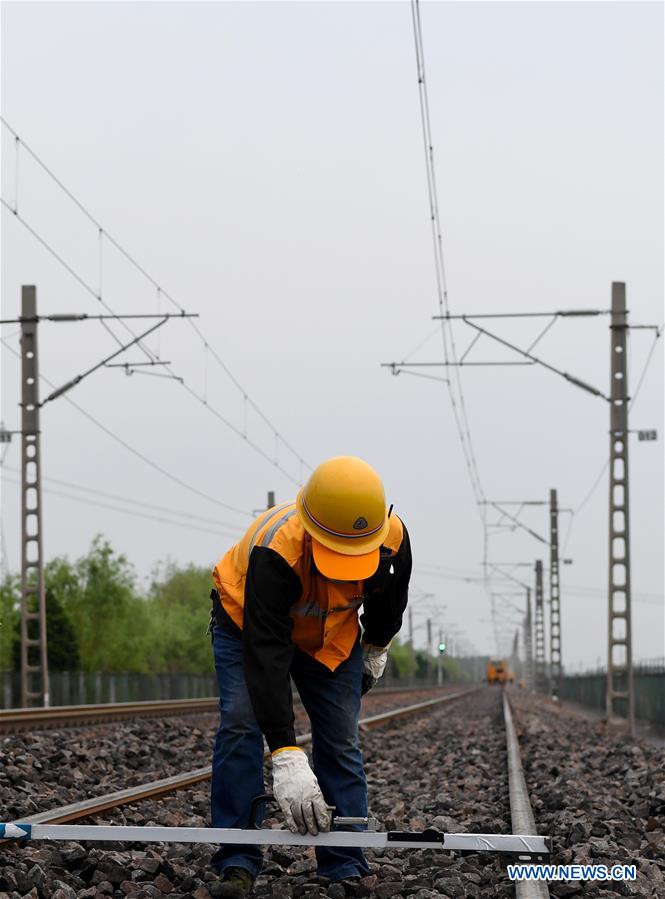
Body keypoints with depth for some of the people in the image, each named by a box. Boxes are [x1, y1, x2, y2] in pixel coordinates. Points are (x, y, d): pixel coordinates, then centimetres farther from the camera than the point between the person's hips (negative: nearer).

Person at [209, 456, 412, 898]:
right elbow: (266, 657, -48)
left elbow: (389, 597, -3)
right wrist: (286, 757, -53)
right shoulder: (276, 550, -44)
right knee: (241, 724, -20)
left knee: (341, 741, -5)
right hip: (248, 622, -3)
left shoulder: (393, 538, -30)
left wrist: (376, 647, 15)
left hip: (333, 634, 4)